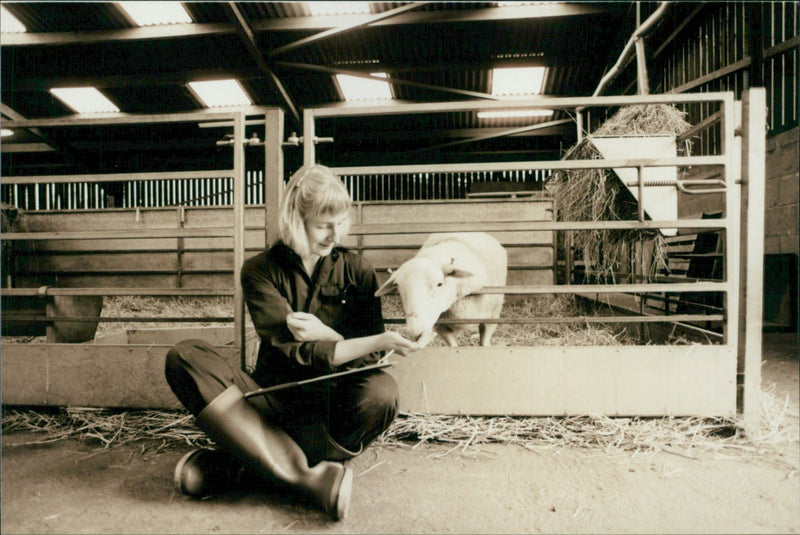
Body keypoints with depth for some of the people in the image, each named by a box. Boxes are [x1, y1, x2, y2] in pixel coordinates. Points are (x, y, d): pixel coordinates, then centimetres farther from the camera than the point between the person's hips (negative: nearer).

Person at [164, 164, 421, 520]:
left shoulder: (357, 270, 3)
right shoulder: (260, 271, -1)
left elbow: (370, 358, 0)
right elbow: (298, 353, -14)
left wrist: (325, 334, -19)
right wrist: (381, 341, -25)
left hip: (332, 411, 0)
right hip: (273, 400, 1)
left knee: (381, 392, -33)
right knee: (184, 357, -21)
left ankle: (234, 468, -22)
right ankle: (309, 476, -32)